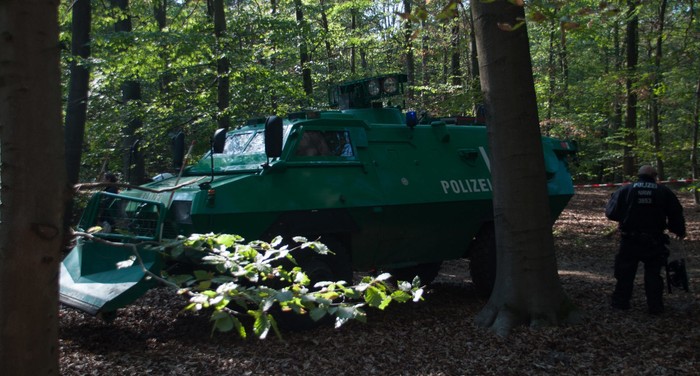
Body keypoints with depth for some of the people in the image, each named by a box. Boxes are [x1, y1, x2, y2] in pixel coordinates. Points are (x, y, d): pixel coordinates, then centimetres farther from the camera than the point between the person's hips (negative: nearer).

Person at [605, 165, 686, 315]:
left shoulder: (625, 190, -4)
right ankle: (655, 306, 11)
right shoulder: (664, 192, -1)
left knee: (625, 272, 12)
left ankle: (621, 302, 19)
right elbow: (676, 215, 4)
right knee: (653, 274, 10)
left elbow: (611, 213, -7)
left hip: (629, 241, 0)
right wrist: (680, 231, 21)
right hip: (654, 241, 0)